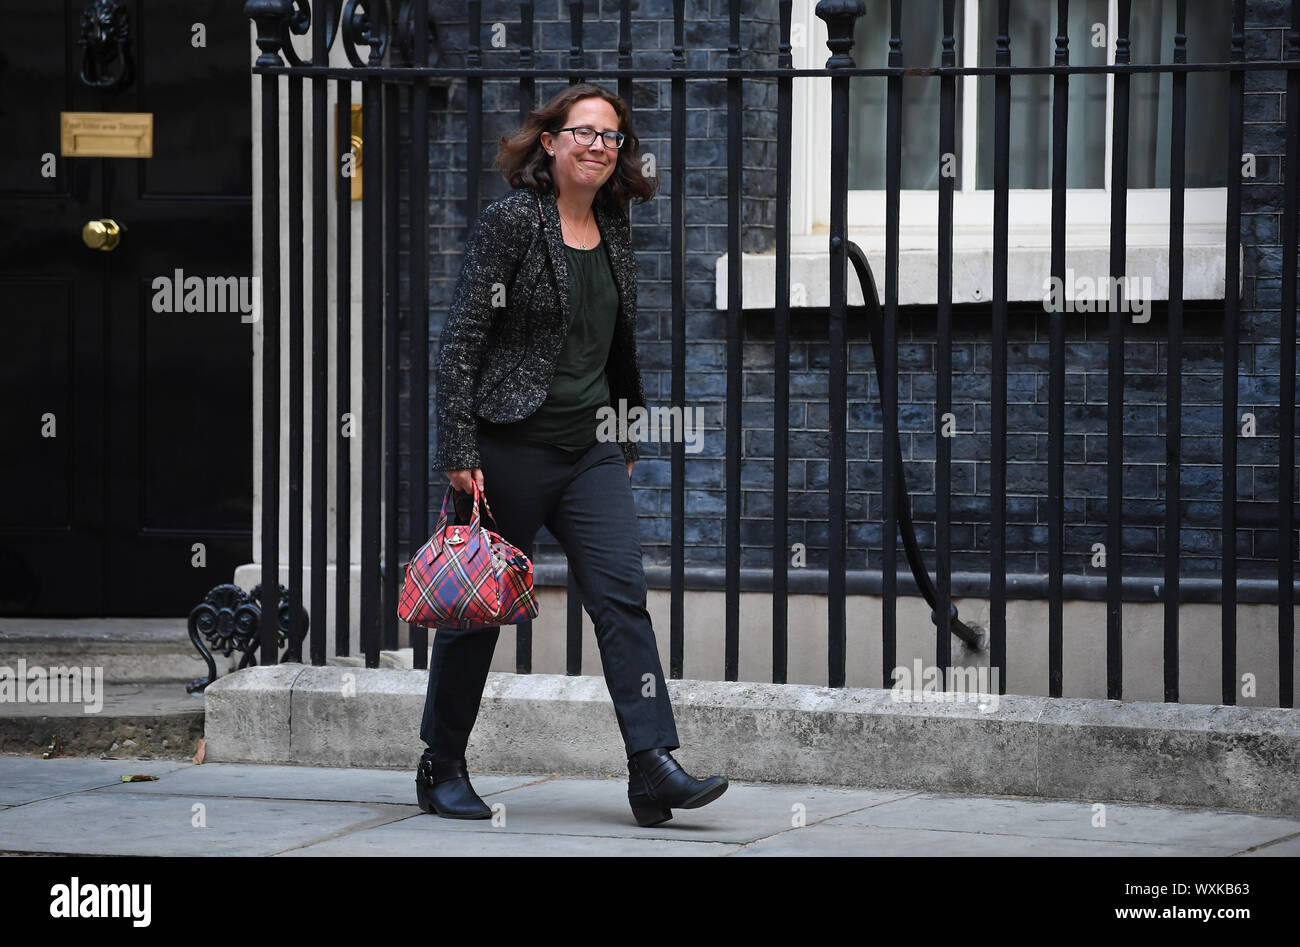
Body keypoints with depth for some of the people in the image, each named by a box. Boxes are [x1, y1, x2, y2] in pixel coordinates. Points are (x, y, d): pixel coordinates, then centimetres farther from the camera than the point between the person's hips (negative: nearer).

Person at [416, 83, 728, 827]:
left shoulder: (614, 230, 10)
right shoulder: (512, 221, -9)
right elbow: (463, 336, -11)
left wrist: (627, 441, 22)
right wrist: (459, 450, -16)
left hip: (590, 449, 5)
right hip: (511, 445, -5)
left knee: (623, 593, -8)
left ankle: (654, 766, -14)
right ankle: (442, 769, 19)